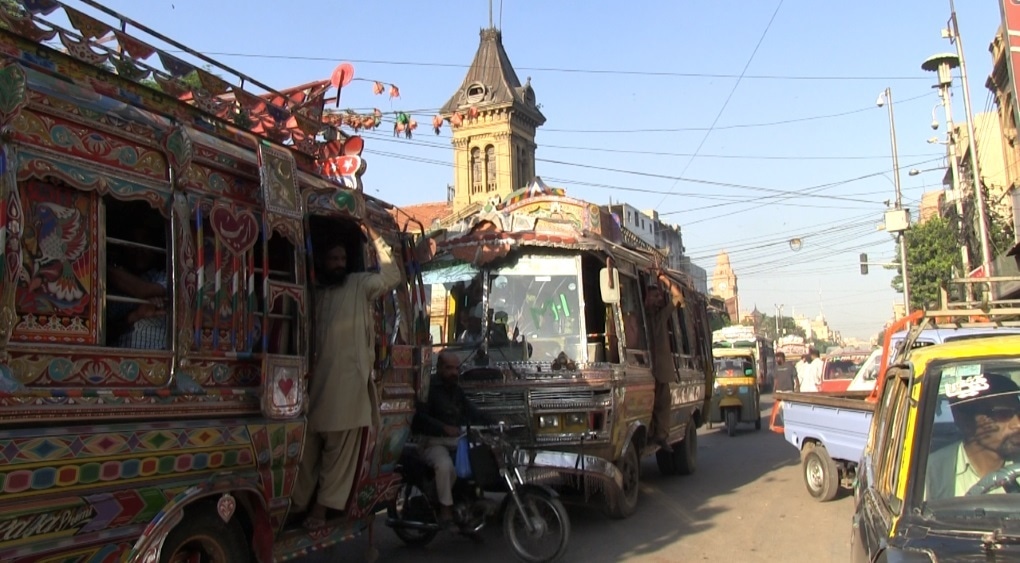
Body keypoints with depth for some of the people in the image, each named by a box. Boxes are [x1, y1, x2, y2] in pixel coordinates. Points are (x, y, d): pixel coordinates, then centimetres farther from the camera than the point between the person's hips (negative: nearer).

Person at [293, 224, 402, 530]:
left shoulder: (359, 285, 6)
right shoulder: (312, 292, 17)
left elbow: (390, 277, -9)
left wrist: (375, 239, -13)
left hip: (348, 383, -3)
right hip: (315, 381, 3)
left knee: (339, 448, -1)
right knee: (307, 447, 6)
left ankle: (322, 506, 6)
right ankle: (297, 504, 14)